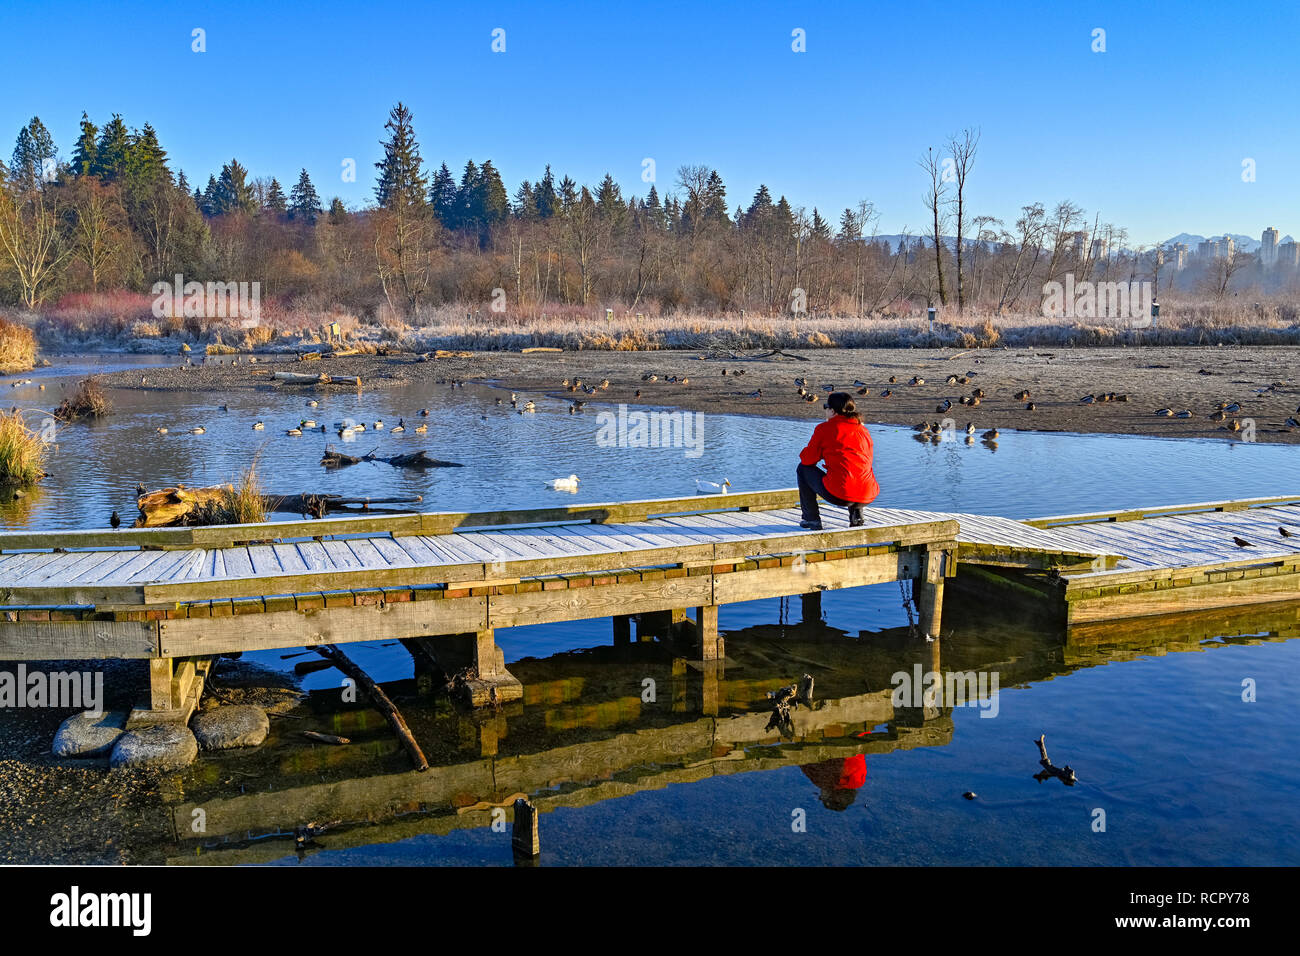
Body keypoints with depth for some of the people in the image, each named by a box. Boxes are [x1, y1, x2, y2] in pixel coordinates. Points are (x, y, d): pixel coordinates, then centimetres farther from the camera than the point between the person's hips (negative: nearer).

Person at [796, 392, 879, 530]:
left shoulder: (825, 428, 1)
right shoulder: (863, 429, 17)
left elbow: (807, 459, 5)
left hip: (838, 496, -5)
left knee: (803, 468, 20)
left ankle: (811, 519, 19)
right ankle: (856, 514, 19)